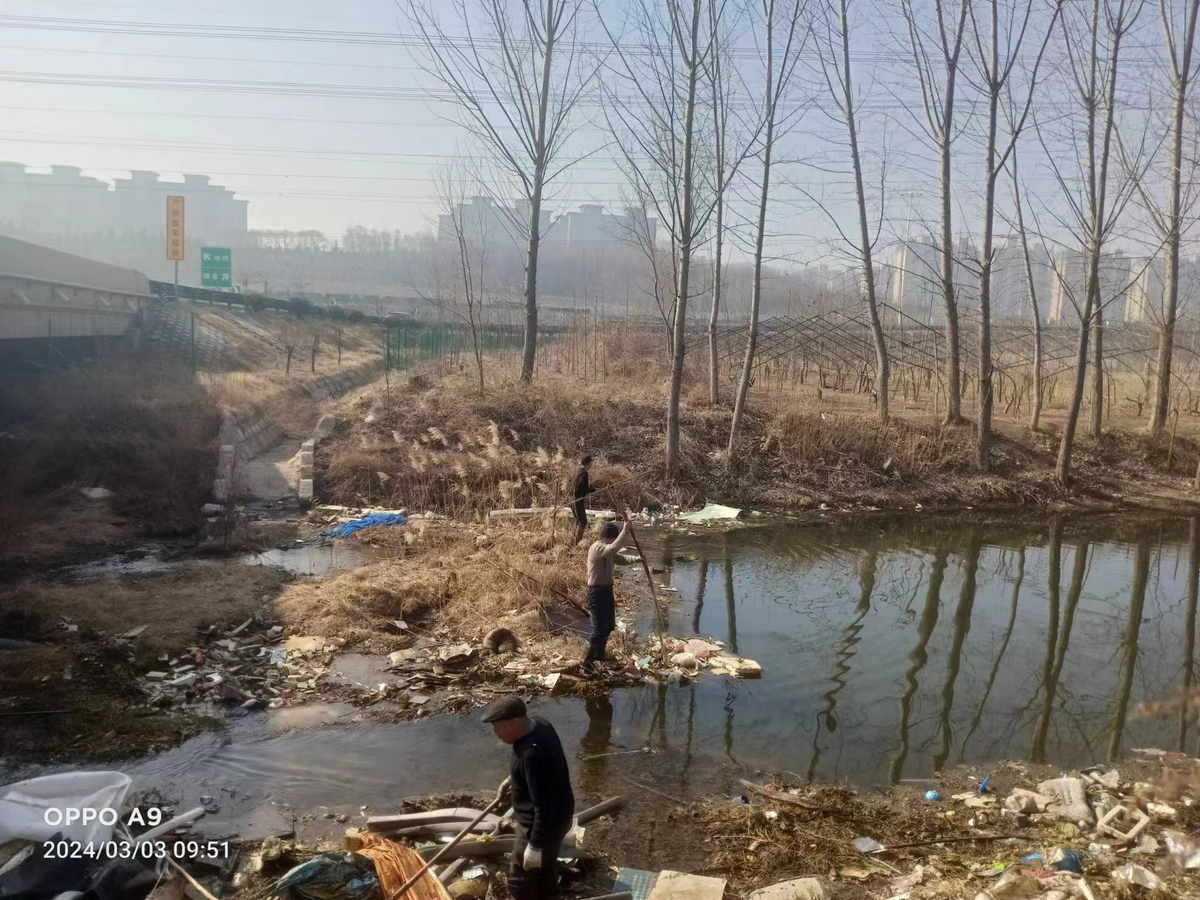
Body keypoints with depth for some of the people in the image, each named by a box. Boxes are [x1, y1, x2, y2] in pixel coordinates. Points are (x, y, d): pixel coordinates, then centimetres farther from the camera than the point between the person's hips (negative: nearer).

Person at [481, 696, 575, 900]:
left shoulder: (532, 753, -36)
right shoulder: (537, 724, -7)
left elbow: (544, 806, -31)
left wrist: (535, 846, -24)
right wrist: (512, 779, 21)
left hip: (542, 826, -9)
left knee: (521, 880, 11)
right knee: (545, 869, 27)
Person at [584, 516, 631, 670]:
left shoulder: (608, 550, 9)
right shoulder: (596, 548, -21)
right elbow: (614, 547, -41)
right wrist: (625, 530, -39)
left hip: (607, 590, 10)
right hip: (597, 592, -10)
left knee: (609, 625, 21)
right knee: (599, 629, -8)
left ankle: (599, 655, 38)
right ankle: (587, 661, 3)